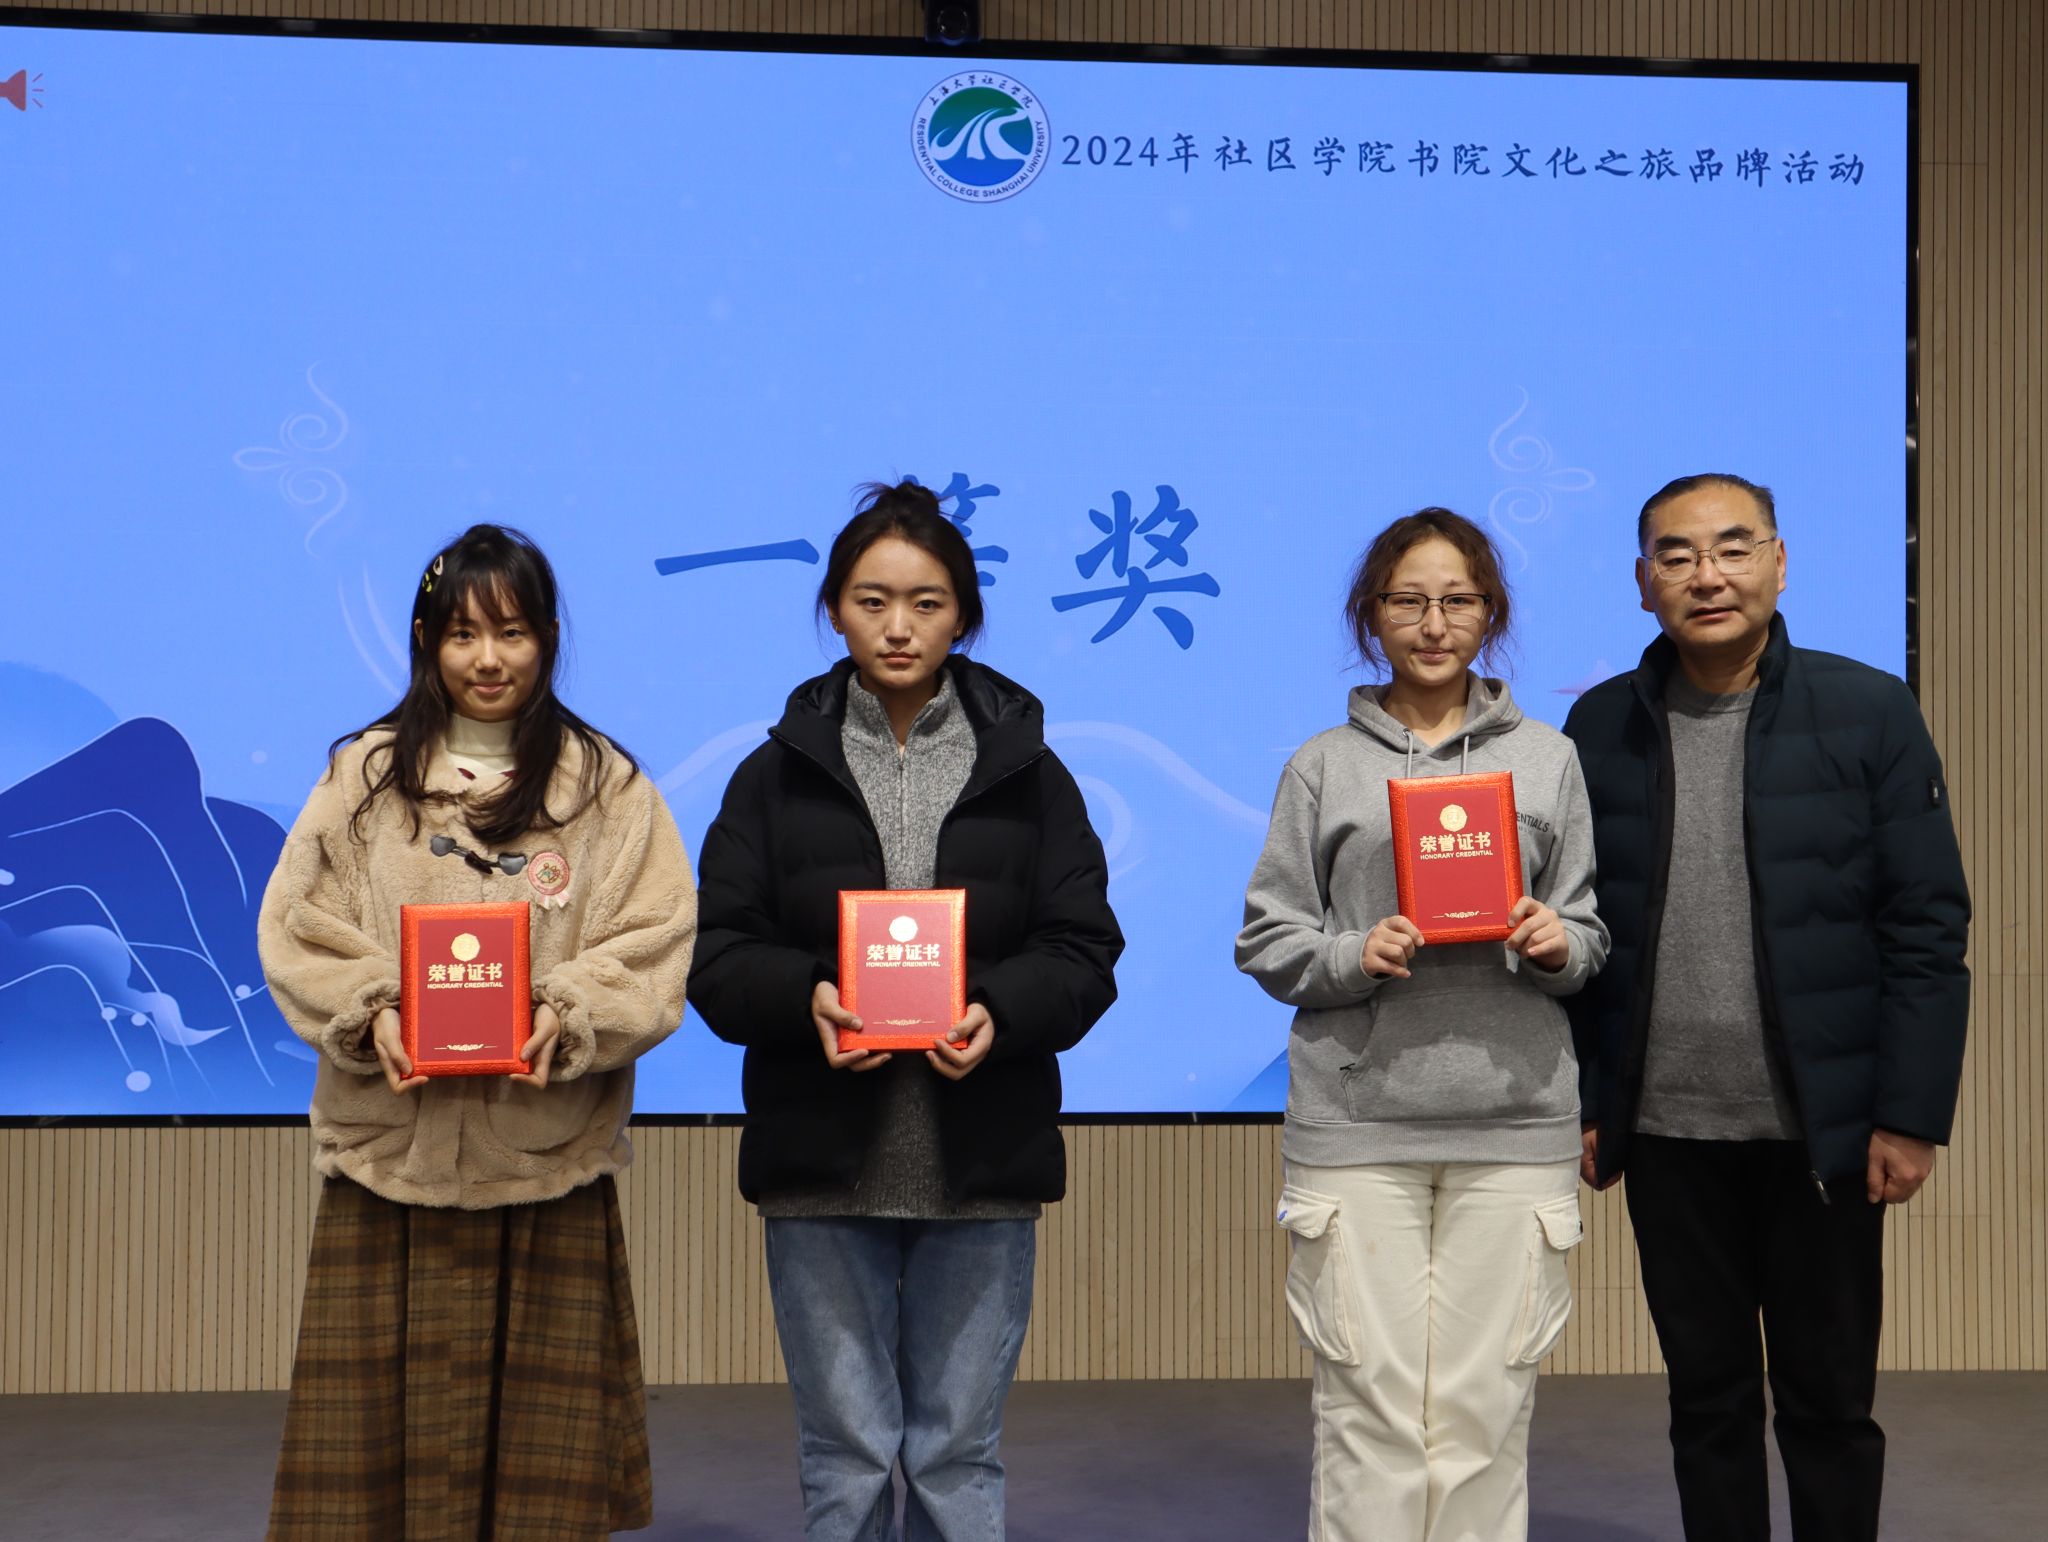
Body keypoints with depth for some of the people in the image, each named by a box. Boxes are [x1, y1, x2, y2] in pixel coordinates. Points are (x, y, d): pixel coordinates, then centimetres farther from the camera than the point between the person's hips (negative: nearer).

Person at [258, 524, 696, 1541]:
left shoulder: (608, 787, 7)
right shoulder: (364, 776, 10)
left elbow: (658, 940, 0)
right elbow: (300, 928, 5)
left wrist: (569, 1015, -17)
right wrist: (369, 1012, -12)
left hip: (550, 1158, 0)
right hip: (391, 1152, 1)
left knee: (542, 1425, 2)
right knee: (376, 1415, 1)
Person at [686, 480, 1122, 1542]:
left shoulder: (1026, 770, 6)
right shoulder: (779, 772, 6)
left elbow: (1082, 950, 1)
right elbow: (719, 955, 1)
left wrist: (998, 1014, -19)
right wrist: (807, 998, -19)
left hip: (980, 1162, 0)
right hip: (821, 1159, 0)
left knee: (960, 1449, 8)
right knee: (843, 1453, 6)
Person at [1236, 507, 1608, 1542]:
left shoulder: (1547, 760, 12)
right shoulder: (1322, 768, 8)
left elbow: (1589, 933, 14)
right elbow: (1267, 939, 6)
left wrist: (1561, 946, -7)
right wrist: (1354, 956, -11)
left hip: (1514, 1116, 1)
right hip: (1356, 1121, -1)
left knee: (1487, 1408, 3)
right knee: (1369, 1407, -2)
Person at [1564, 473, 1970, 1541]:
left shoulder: (1868, 712, -3)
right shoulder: (1601, 726, 3)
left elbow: (1927, 929, -4)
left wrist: (1911, 1115, -8)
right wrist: (1581, 1104, 3)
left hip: (1822, 1134, -2)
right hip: (1667, 1133, 2)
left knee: (1829, 1402, 9)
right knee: (1707, 1401, 12)